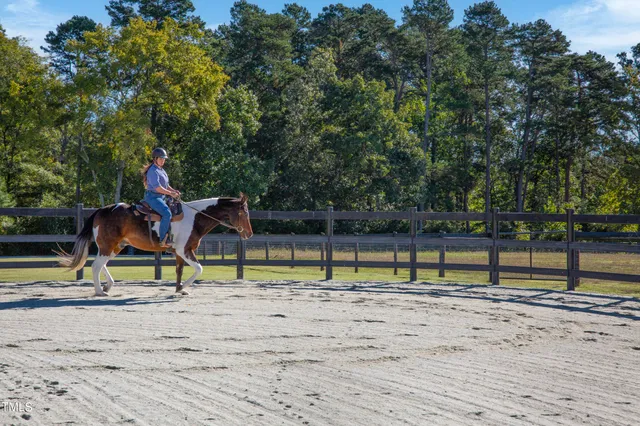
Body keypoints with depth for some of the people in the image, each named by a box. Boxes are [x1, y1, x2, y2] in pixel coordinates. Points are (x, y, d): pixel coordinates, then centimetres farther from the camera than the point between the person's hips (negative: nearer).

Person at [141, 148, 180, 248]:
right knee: (167, 213, -29)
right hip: (152, 197, -11)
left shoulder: (161, 170, 19)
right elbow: (157, 187, -20)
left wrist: (174, 190, 6)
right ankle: (163, 240, -30)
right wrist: (170, 193, -17)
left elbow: (166, 185, 24)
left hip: (162, 197, 11)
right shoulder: (153, 171, -12)